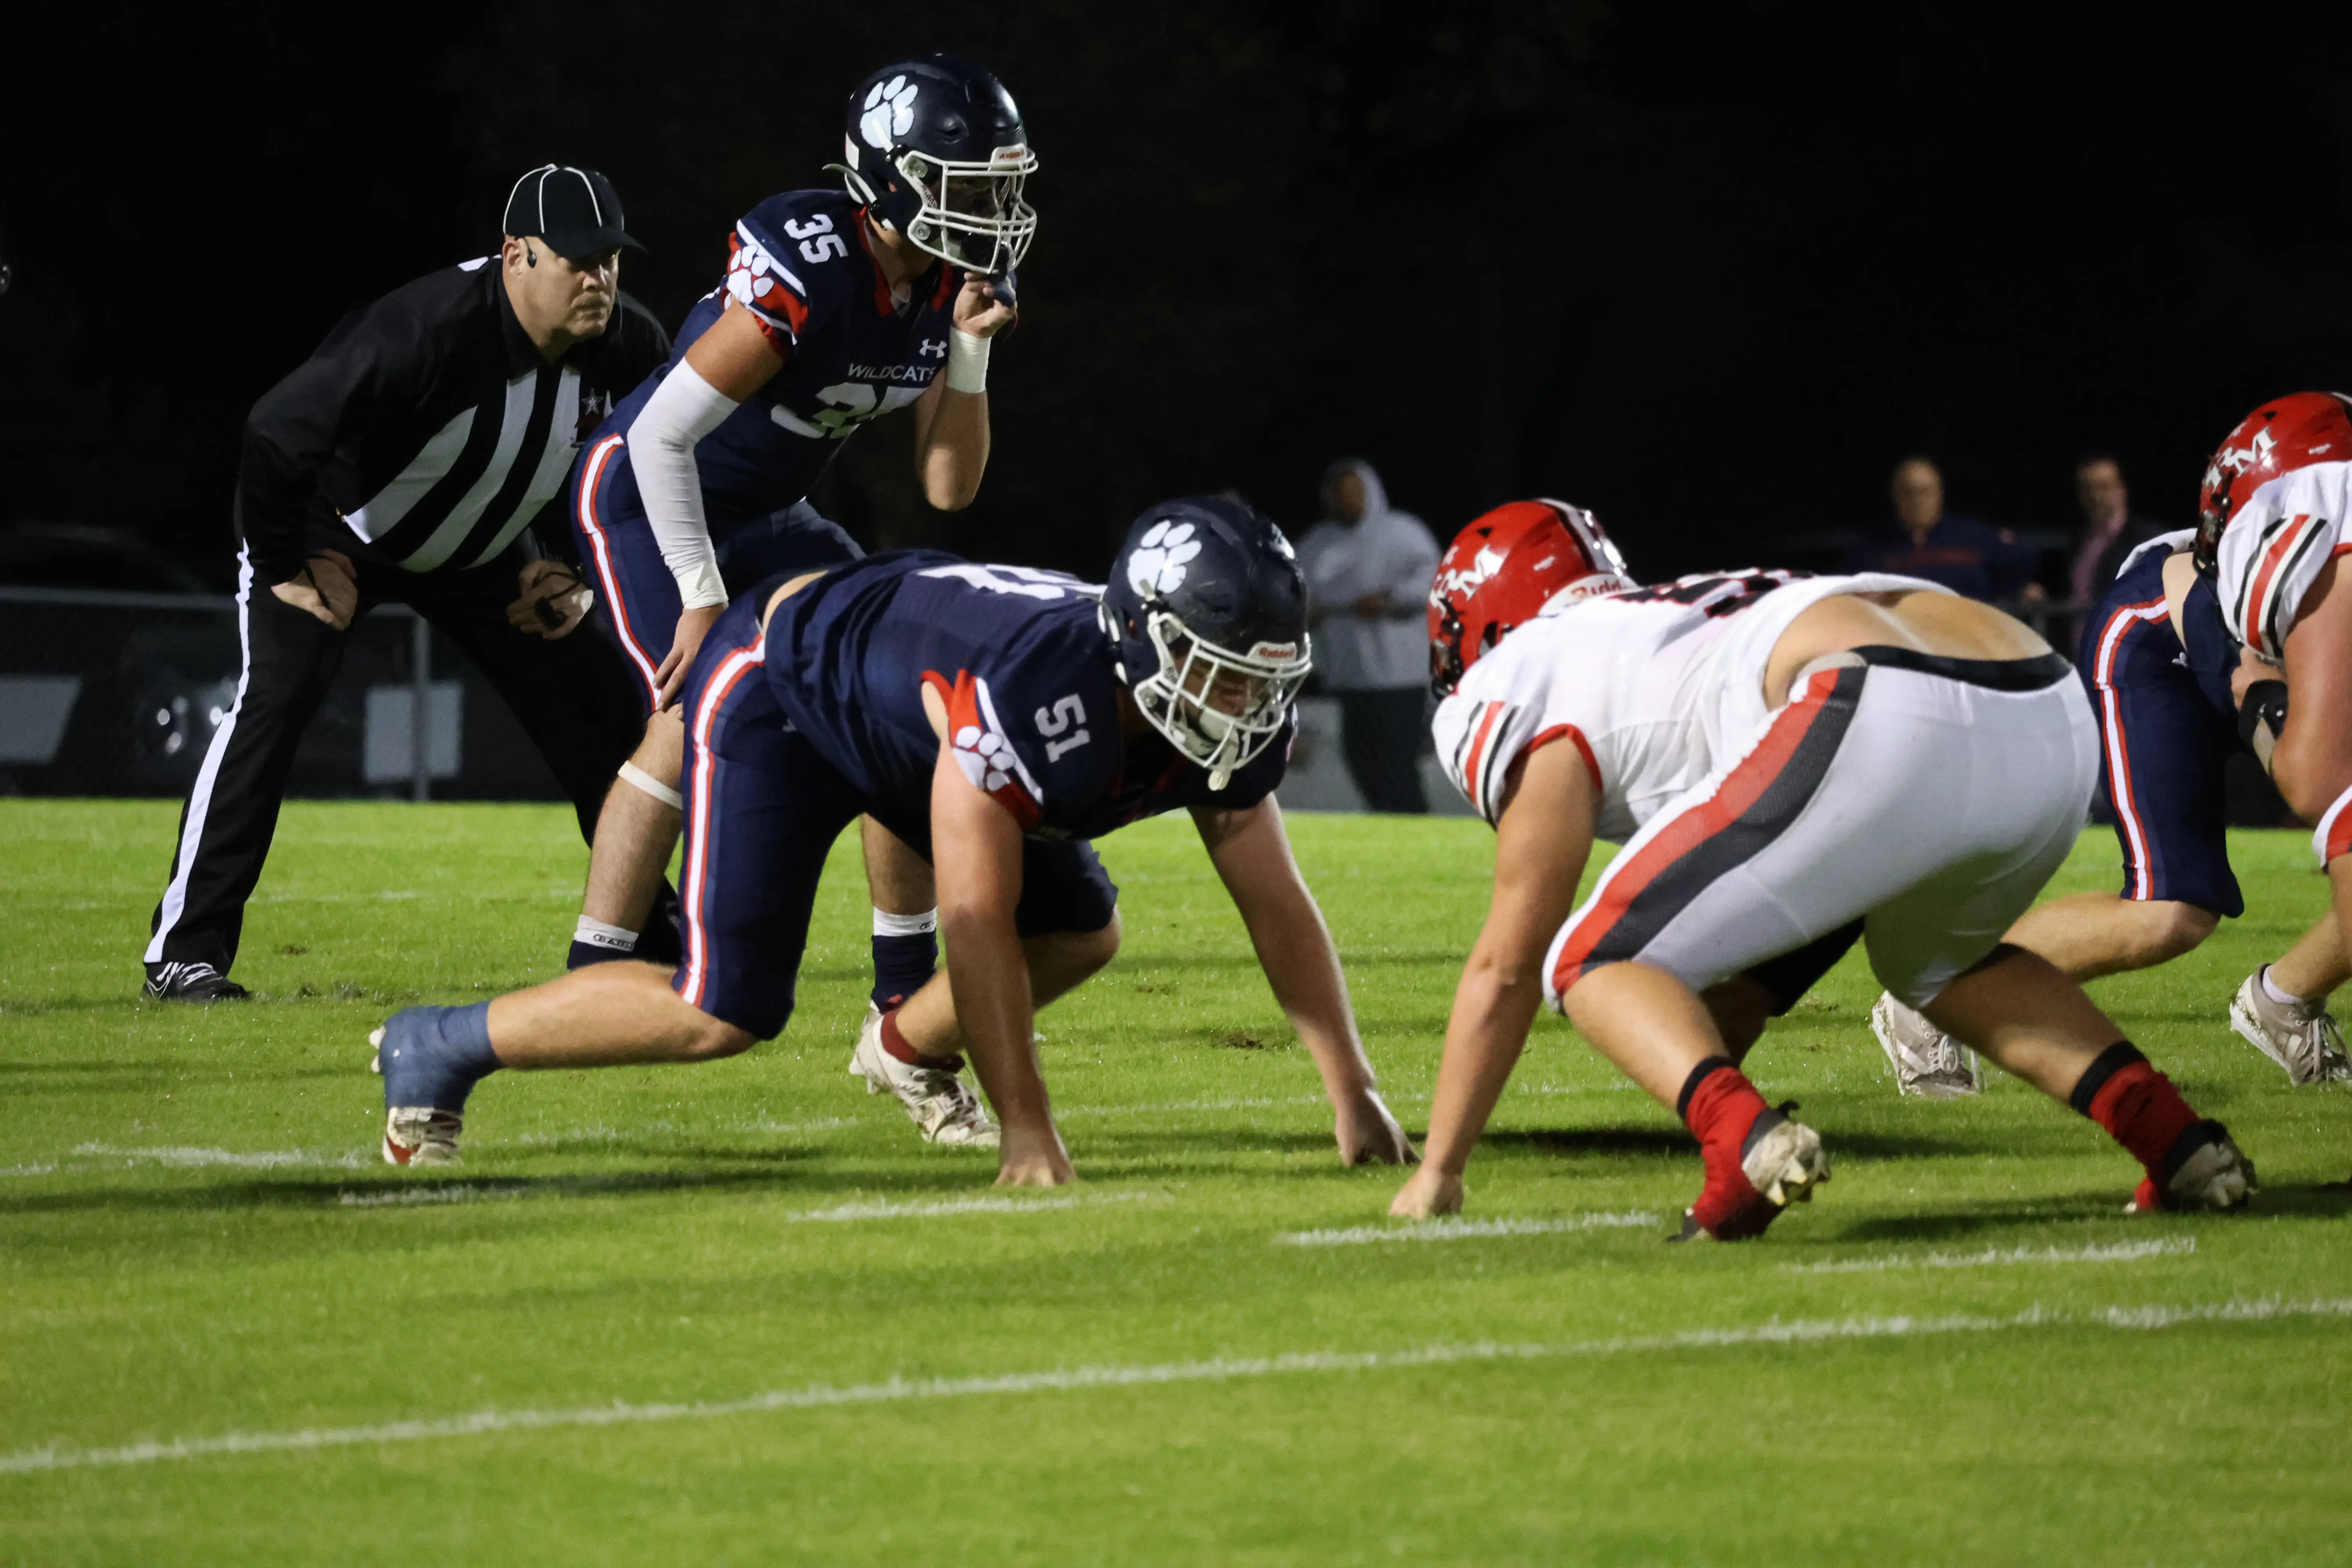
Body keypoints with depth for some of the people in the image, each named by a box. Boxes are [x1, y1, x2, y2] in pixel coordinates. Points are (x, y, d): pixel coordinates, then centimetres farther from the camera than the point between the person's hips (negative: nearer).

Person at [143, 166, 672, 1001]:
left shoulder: (628, 349, -18)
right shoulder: (432, 330, -39)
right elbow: (277, 432, -36)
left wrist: (578, 572, -3)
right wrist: (287, 568, -25)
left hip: (479, 548, 6)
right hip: (335, 526, -6)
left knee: (600, 705, 0)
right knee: (275, 697, -24)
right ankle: (185, 949, -20)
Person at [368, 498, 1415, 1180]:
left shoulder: (1229, 724, -19)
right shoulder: (1035, 693, -42)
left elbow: (1278, 909, -9)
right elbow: (979, 922, -37)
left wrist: (1355, 1097, -12)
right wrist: (1027, 1130, -34)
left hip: (899, 710, 8)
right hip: (776, 684, -8)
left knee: (1082, 935, 5)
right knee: (726, 1013, -17)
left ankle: (911, 1047, 32)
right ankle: (442, 1048, -2)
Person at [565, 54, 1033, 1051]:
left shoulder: (948, 286, -7)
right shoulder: (807, 271, -32)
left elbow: (949, 489, -3)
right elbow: (662, 437, -28)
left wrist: (970, 349, -17)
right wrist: (702, 597, -22)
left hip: (769, 517, 8)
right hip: (644, 498, -8)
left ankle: (909, 995, 4)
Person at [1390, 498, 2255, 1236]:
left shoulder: (1545, 685, 18)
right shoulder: (1691, 619, 41)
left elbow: (1505, 965, 18)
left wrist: (1437, 1171, 27)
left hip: (1891, 738, -8)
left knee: (1596, 964, 7)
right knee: (1935, 961, 37)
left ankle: (1747, 1138, -21)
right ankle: (2171, 1133, 18)